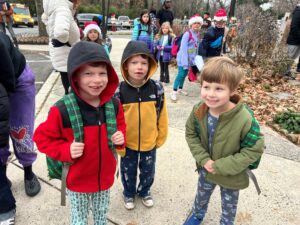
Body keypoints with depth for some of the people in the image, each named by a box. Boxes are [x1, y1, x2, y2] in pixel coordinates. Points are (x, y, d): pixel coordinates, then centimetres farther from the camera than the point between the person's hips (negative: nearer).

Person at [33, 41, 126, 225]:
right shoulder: (62, 111, -26)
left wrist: (121, 137, -15)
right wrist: (65, 150, -26)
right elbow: (43, 137, -12)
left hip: (105, 178, 3)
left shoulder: (114, 105, -13)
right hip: (77, 181, -3)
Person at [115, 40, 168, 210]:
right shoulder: (119, 91, -17)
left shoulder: (157, 88, -14)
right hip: (127, 143, -1)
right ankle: (129, 193, 51)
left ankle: (145, 191, 53)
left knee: (148, 171, 23)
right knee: (128, 172, 22)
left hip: (150, 142, 1)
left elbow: (162, 116, -4)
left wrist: (161, 137, 2)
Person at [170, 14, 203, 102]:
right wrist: (185, 61, -21)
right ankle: (174, 92, -3)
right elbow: (183, 48, -19)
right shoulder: (187, 34, -16)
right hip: (183, 58, -7)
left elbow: (196, 47, 12)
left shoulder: (197, 35, 7)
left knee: (185, 74, 16)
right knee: (181, 74, -10)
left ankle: (180, 89, 31)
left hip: (191, 58, 7)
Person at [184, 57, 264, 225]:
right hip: (206, 169, 4)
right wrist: (203, 159, -18)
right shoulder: (198, 111, -21)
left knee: (229, 206, 25)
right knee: (202, 196, 31)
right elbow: (191, 134, -6)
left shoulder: (245, 119, -34)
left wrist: (222, 166, -24)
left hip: (232, 177, -3)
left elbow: (254, 150, -23)